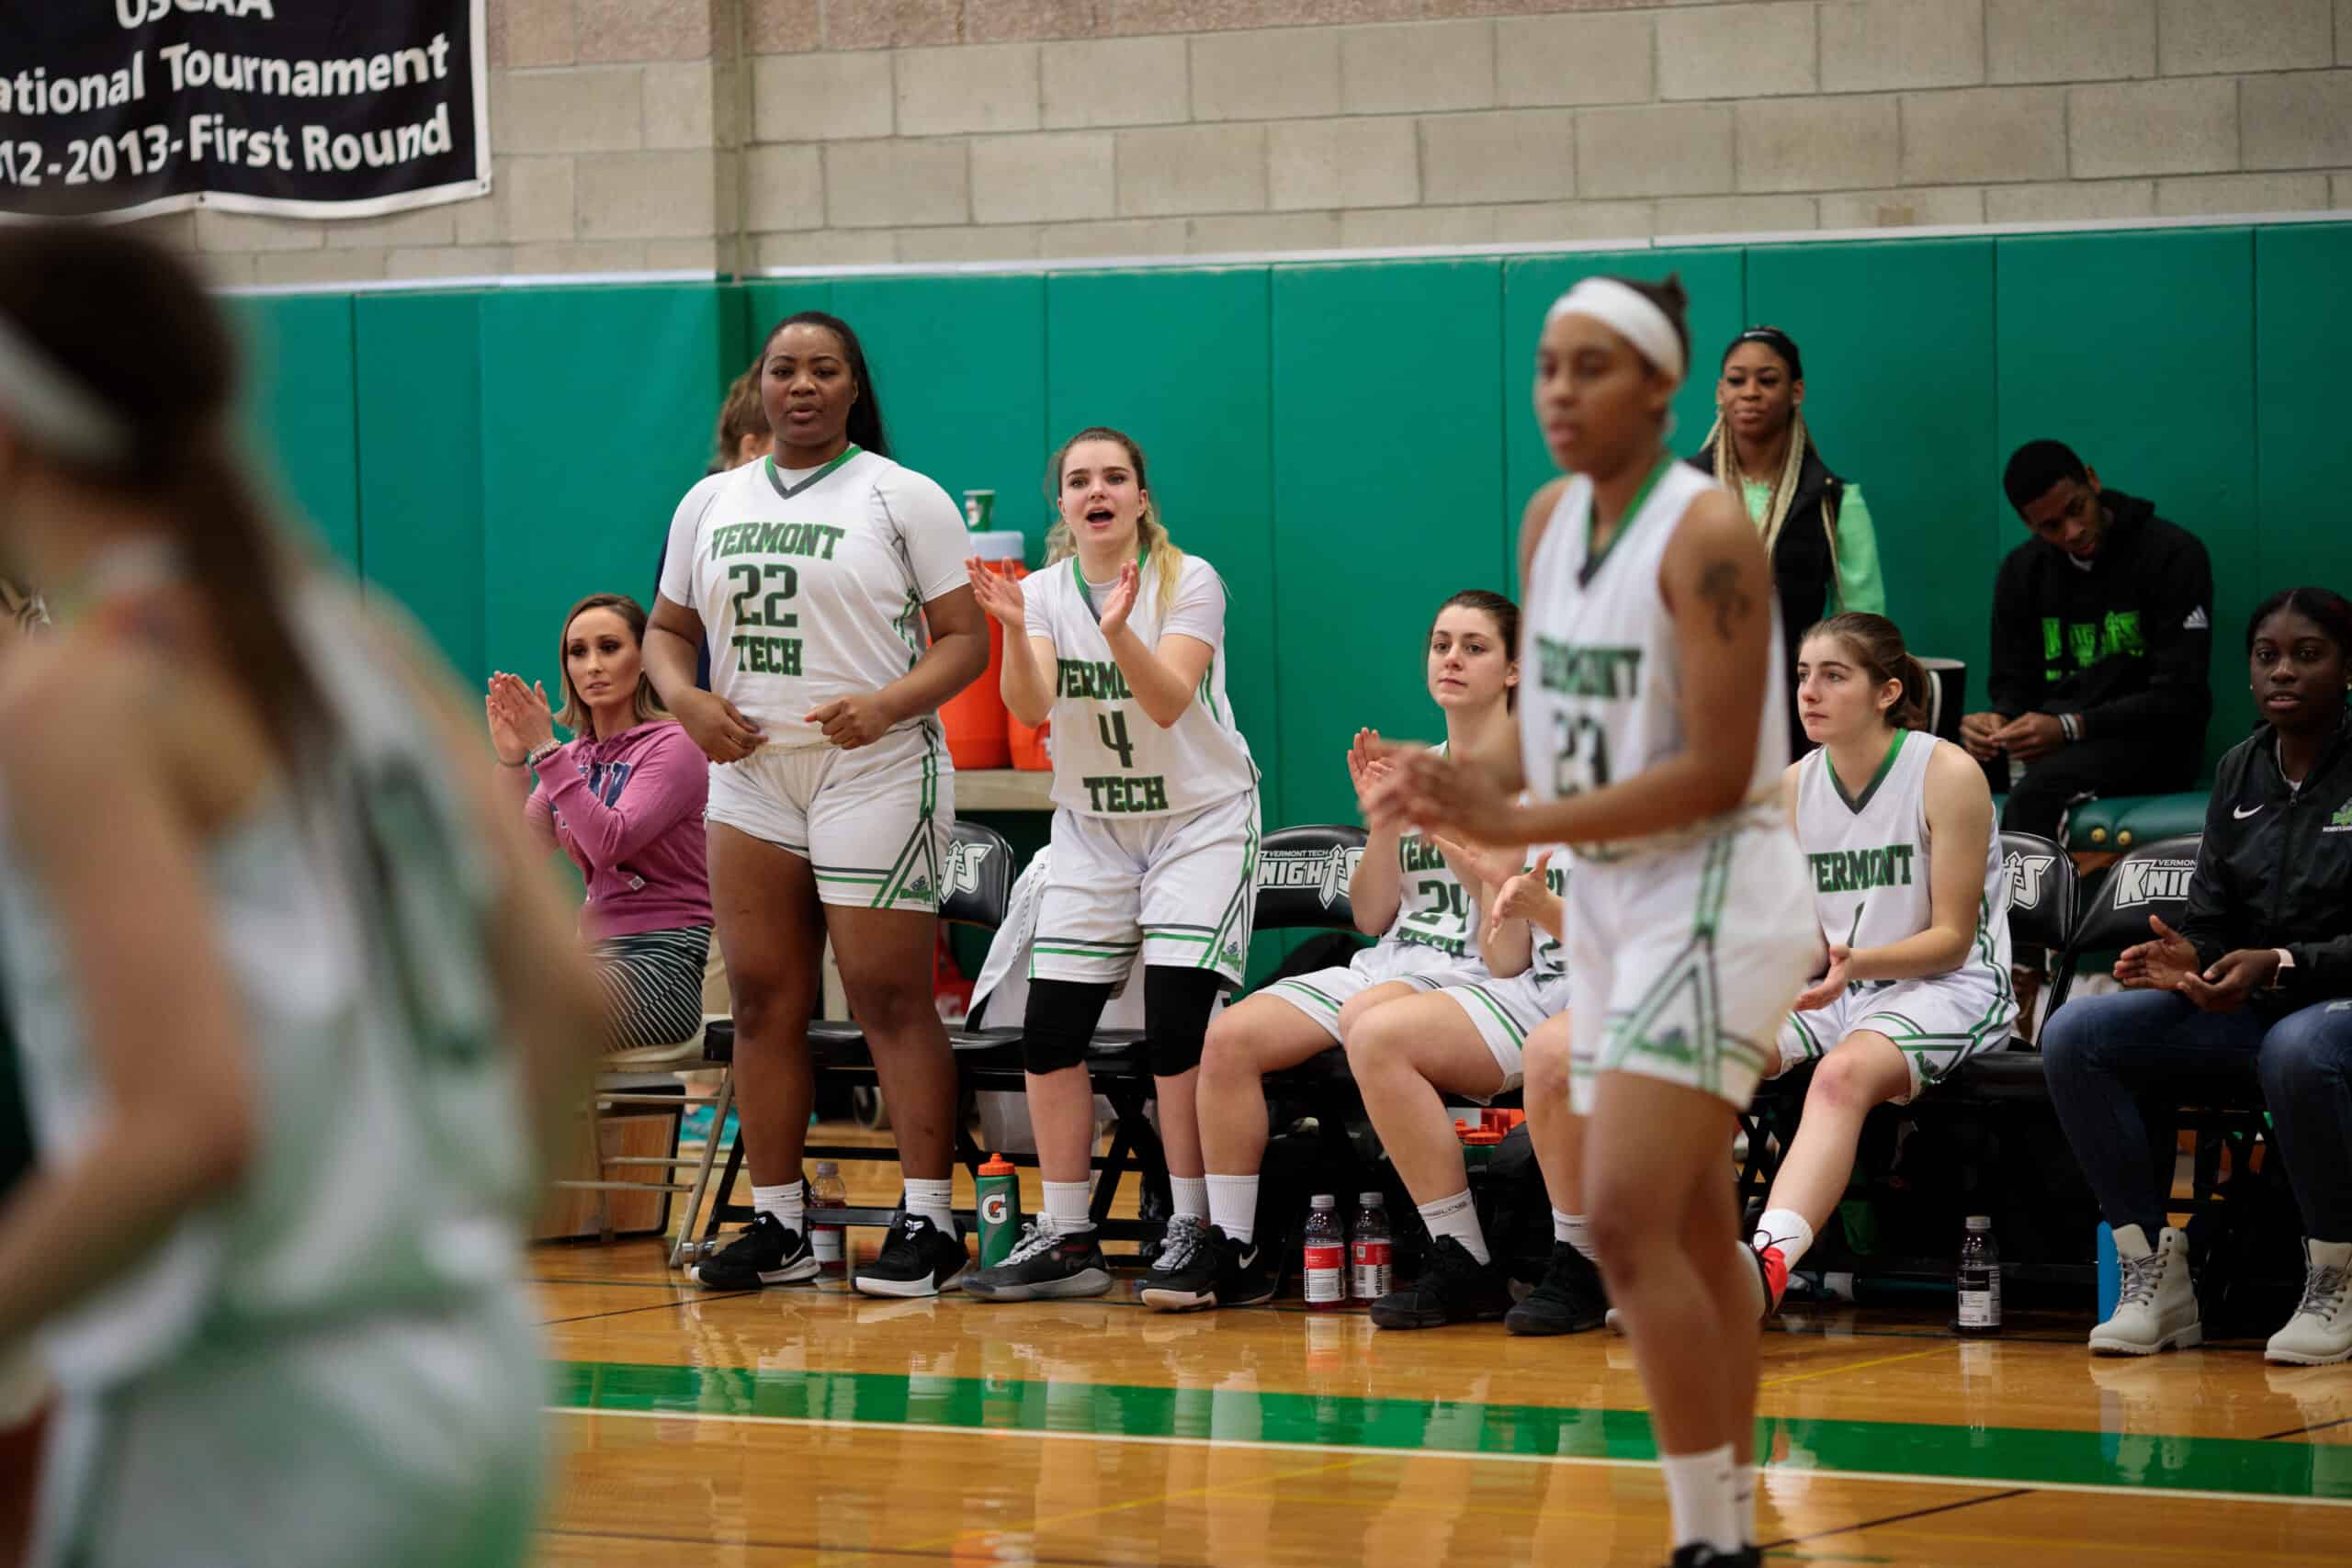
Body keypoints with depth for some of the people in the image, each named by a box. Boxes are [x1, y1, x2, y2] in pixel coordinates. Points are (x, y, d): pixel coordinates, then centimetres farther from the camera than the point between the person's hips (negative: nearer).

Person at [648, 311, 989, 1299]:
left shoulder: (903, 498, -1)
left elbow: (965, 639, -4)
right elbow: (667, 629, 18)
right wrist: (685, 699, -4)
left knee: (891, 999, -8)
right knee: (763, 1001, 5)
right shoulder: (711, 503, 13)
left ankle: (929, 1224, -5)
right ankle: (778, 1225, 11)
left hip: (876, 774, -5)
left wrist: (889, 704, -20)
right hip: (749, 777, 5)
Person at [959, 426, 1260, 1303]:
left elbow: (1168, 702, -22)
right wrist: (1013, 630, -32)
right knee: (1049, 1029, -5)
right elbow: (1031, 708, -15)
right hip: (1092, 827, 4)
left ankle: (1192, 1230, -7)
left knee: (1178, 1027, -16)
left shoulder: (1189, 582, -10)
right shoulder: (1046, 591, 0)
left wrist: (1118, 632, -39)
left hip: (1200, 819, -4)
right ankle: (1065, 1240, 3)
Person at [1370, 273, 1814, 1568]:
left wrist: (1518, 824, -23)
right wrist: (1460, 788, 1)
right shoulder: (1551, 519, 7)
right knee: (1691, 1236, 13)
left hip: (1716, 892, -9)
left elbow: (1718, 770, -21)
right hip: (1611, 899, 9)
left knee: (1626, 1221, -17)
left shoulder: (1706, 534, -17)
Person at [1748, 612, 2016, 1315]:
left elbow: (1952, 937, -9)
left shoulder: (1949, 774, -8)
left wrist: (1856, 962, -25)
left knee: (1844, 1072, -38)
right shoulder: (1793, 785, 9)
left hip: (1950, 989, -6)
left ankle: (1768, 1262, -55)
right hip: (1835, 989, 6)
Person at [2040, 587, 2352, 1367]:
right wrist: (2186, 960, -11)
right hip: (2244, 1003, 6)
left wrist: (2280, 967, -26)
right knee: (2072, 1033, -16)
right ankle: (2152, 1272, -12)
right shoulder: (2240, 771, 11)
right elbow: (2212, 919, 12)